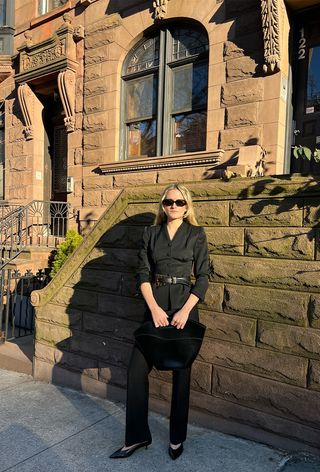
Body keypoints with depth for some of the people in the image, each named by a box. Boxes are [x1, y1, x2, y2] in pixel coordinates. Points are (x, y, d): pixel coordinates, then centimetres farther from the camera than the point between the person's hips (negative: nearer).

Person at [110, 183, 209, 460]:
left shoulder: (196, 234, 2)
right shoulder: (151, 233, 8)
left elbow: (203, 276, -2)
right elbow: (143, 273, 3)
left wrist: (185, 310, -13)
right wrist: (154, 307, -10)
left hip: (184, 305, -2)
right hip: (155, 305, 2)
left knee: (181, 373, 8)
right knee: (137, 369, -1)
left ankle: (177, 438, 27)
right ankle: (137, 436, 18)